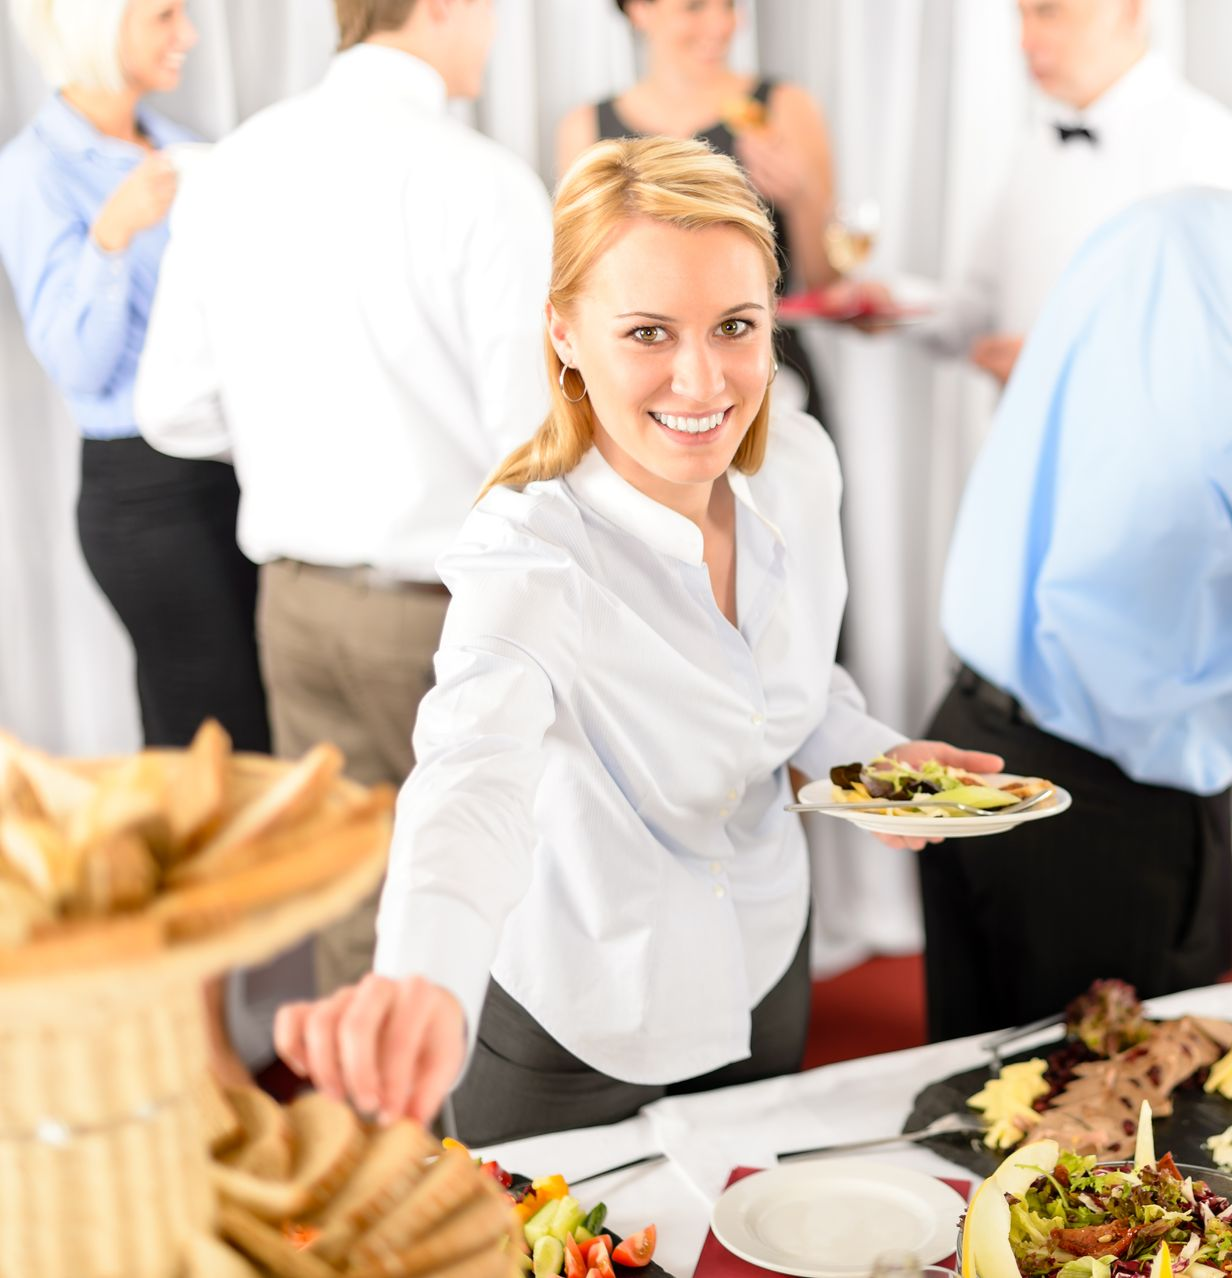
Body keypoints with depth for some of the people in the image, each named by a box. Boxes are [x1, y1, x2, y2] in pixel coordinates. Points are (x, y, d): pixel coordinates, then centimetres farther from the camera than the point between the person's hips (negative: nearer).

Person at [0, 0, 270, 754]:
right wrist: (112, 235, -29)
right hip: (144, 487, -6)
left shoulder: (180, 150, 12)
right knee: (231, 747, -5)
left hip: (234, 467, 6)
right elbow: (79, 367, -16)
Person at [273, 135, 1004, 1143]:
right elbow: (476, 775, -52)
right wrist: (423, 985, -71)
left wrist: (872, 755, -13)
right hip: (580, 1029, -5)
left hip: (767, 968, 5)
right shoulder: (529, 561, -32)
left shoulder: (798, 464, -13)